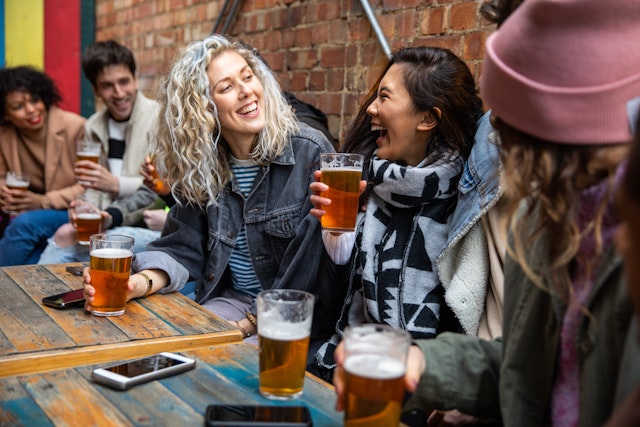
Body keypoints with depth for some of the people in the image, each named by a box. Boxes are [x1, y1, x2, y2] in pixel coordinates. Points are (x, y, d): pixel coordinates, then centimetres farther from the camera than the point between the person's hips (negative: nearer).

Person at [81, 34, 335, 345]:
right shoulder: (199, 163, 1)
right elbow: (182, 247, -2)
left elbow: (316, 263, -15)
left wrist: (254, 322, -16)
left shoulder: (310, 154, -14)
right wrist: (140, 282, -23)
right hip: (230, 300, 5)